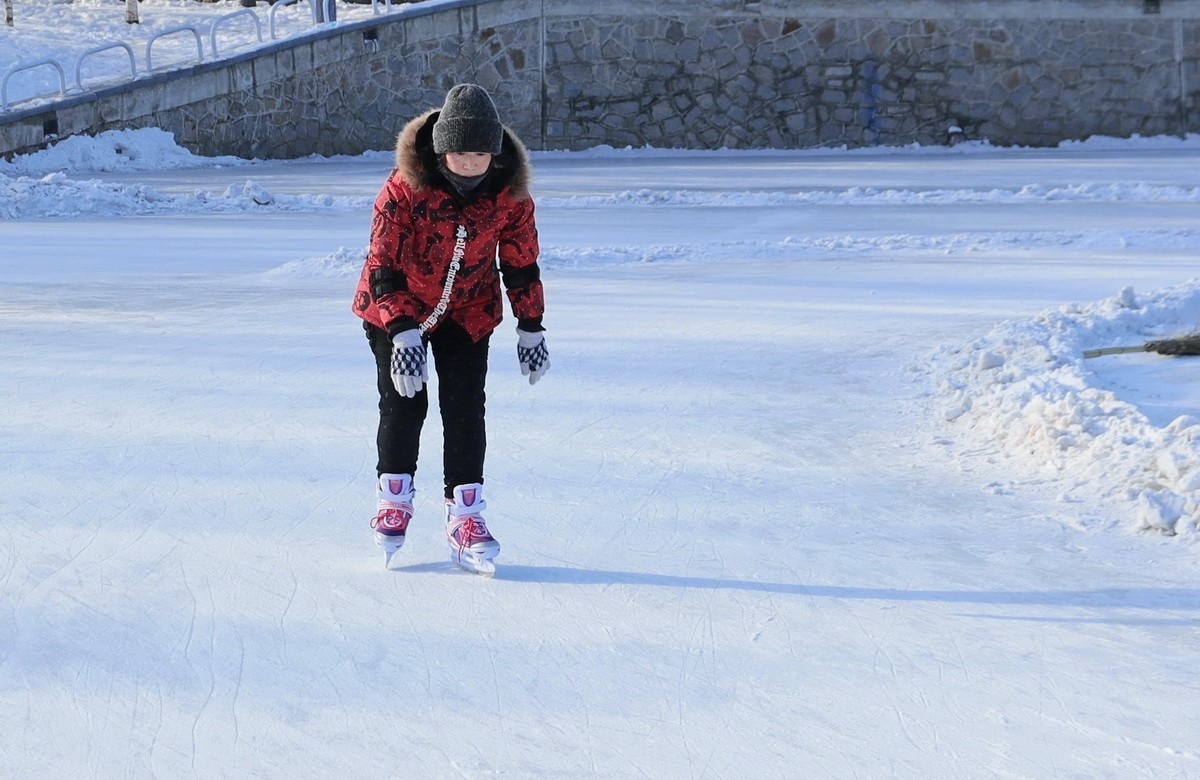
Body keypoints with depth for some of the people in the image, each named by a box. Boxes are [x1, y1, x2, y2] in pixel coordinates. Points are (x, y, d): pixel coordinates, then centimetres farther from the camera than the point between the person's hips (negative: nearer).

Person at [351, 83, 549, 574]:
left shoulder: (510, 193, -17)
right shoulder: (404, 188, -27)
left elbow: (521, 264, -3)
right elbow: (384, 266, -23)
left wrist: (531, 329, 0)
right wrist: (403, 334, -29)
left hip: (468, 312, 2)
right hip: (396, 310, -2)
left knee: (466, 409, -5)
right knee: (403, 402, -3)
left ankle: (464, 516, 0)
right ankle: (393, 497, 19)